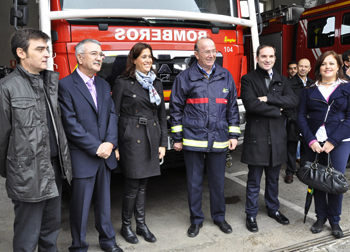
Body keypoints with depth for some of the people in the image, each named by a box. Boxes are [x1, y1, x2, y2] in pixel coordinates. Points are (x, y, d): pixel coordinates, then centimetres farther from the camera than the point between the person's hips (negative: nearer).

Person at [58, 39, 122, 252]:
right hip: (82, 158, -5)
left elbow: (112, 115, 7)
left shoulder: (104, 85, 12)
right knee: (80, 206, 7)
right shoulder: (66, 85, -9)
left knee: (104, 201, 17)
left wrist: (110, 143, -9)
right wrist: (96, 148, -15)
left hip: (105, 155, 6)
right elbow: (71, 124, -15)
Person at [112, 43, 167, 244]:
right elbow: (114, 115, -5)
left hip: (152, 138, 5)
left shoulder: (156, 83, 10)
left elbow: (162, 115, 11)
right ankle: (126, 226, 22)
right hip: (131, 138, -4)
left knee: (143, 184, 12)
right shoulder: (123, 83, -4)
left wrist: (163, 143, 6)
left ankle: (141, 224, 26)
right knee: (133, 185, 1)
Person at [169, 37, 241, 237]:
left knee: (218, 181, 13)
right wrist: (177, 138, -1)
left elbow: (233, 107, 10)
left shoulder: (226, 76, 7)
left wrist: (234, 135, 6)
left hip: (219, 139, 2)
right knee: (194, 182, 9)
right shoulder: (185, 77, -1)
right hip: (193, 139, -2)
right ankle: (196, 220, 26)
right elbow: (176, 108, 1)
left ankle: (219, 217, 33)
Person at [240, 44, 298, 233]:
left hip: (277, 137, 4)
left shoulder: (281, 80, 12)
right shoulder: (248, 79, -3)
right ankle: (251, 215, 20)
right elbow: (251, 104, -18)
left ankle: (273, 209, 35)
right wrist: (277, 110, -9)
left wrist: (268, 99, -17)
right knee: (254, 180, 5)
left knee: (273, 178, 17)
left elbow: (293, 100, -5)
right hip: (256, 137, -4)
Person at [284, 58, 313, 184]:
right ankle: (290, 172, 17)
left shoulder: (312, 84, 8)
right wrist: (292, 117, -11)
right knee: (291, 148, 5)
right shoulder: (290, 83, -4)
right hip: (294, 122, -3)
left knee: (306, 148, 11)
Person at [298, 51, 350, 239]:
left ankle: (334, 220, 20)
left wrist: (332, 141, -12)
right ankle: (321, 216, 24)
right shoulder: (309, 91, 8)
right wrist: (310, 140, -10)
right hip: (314, 142, 2)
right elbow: (301, 117, 3)